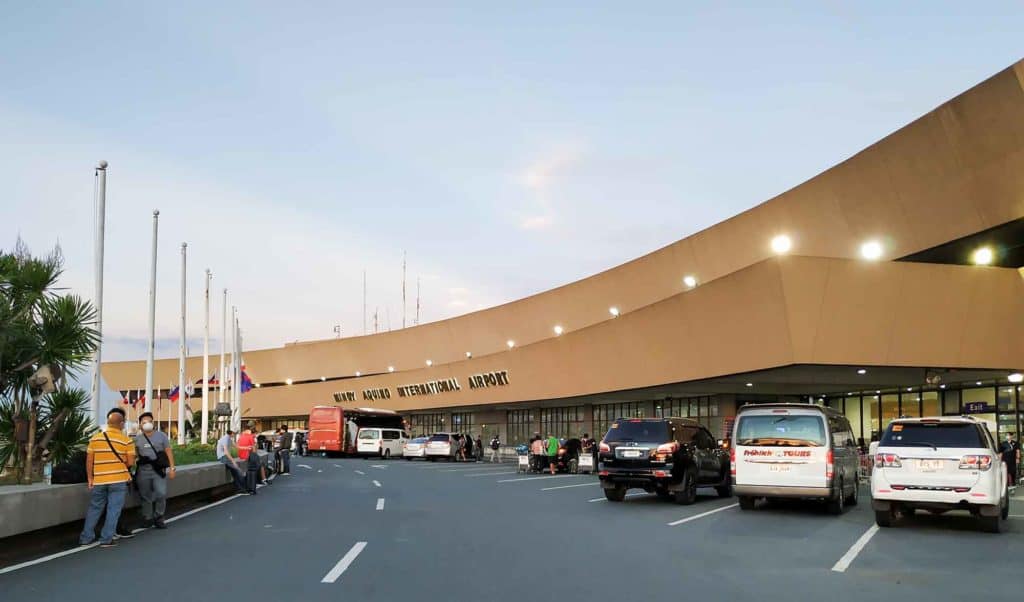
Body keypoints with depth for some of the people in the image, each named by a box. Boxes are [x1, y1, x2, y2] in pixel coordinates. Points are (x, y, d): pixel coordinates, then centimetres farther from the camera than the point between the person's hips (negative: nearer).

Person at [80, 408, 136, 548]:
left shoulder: (95, 438, 3)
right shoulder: (126, 440, -6)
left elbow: (89, 461, 5)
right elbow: (131, 462, -6)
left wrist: (90, 478, 12)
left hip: (99, 480, 3)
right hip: (118, 480, -3)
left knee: (94, 509, 16)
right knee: (113, 510, 3)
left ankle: (86, 538, 19)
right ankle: (106, 539, 1)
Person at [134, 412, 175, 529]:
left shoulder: (161, 435, 5)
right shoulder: (137, 438, 10)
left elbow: (168, 452, 5)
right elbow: (134, 454, 14)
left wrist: (172, 468, 0)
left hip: (159, 469, -2)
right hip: (143, 470, 2)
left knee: (161, 493, -12)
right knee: (145, 496, 6)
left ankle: (158, 518, 4)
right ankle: (147, 518, 19)